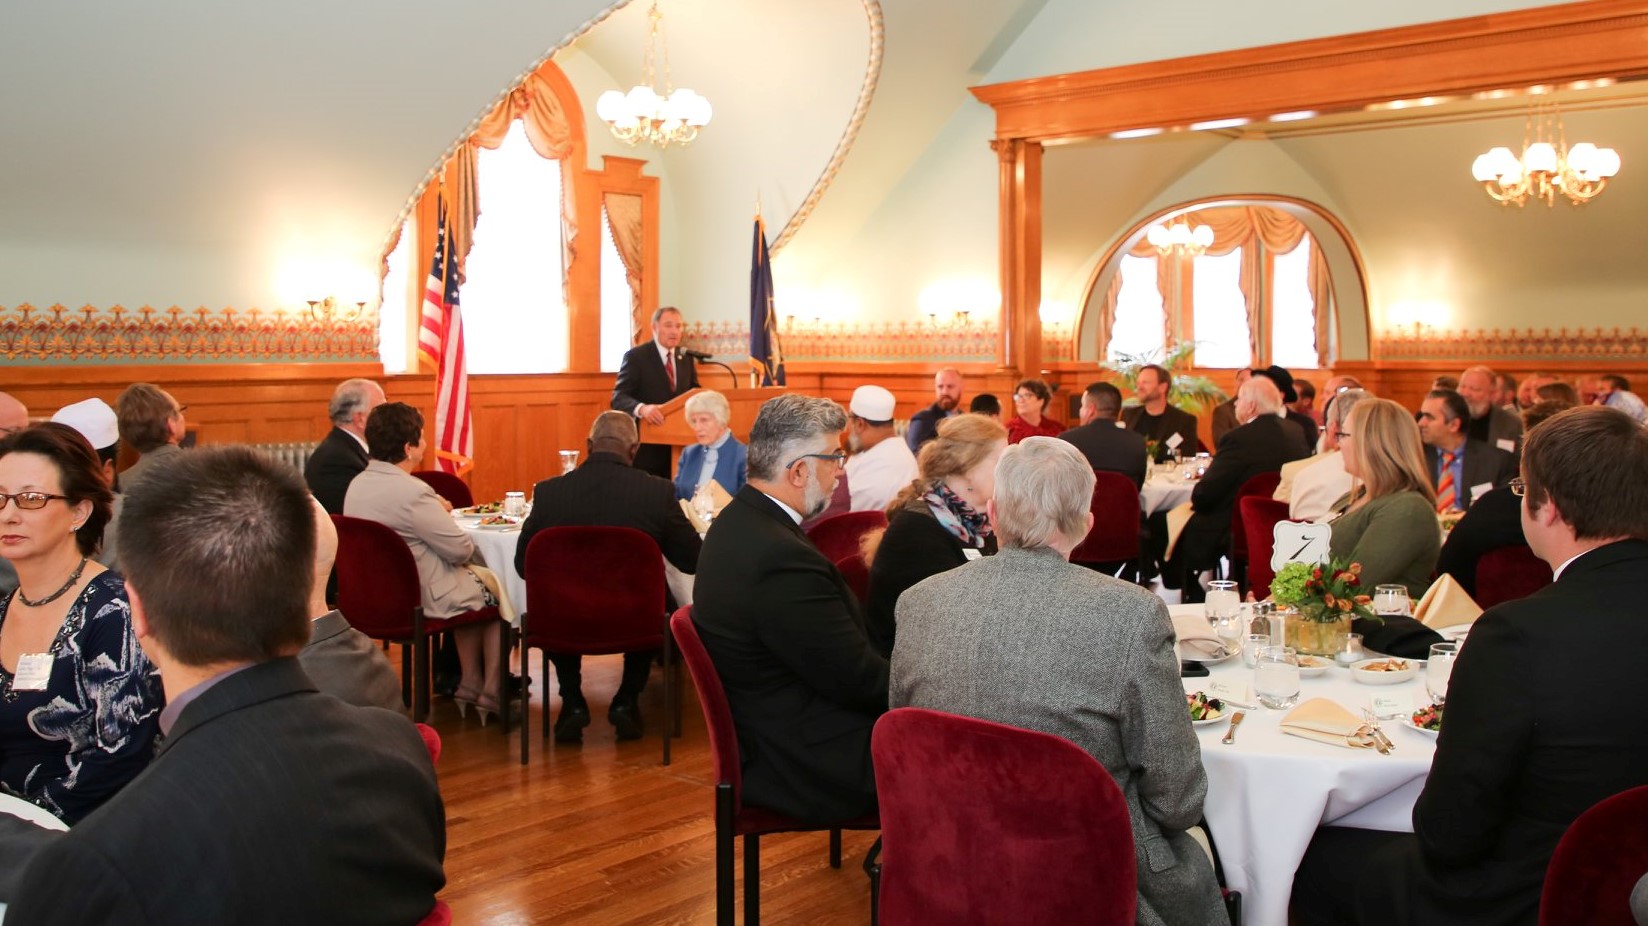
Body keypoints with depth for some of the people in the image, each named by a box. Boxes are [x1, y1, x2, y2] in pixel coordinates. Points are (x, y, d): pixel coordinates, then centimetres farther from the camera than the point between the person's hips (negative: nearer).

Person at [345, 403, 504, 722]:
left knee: (475, 587, 27)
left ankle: (470, 684, 32)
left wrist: (435, 511, 7)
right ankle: (491, 694, 20)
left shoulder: (357, 485, 0)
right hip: (422, 598, -9)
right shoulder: (411, 492, -27)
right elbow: (461, 550, -20)